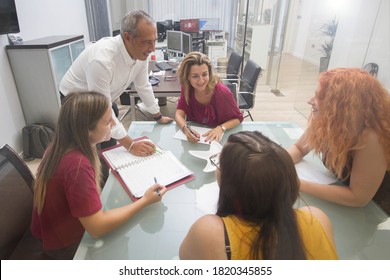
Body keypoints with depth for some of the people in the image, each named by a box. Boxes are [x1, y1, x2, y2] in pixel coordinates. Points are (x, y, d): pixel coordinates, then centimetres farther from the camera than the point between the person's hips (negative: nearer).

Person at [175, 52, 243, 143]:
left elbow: (238, 118, -12)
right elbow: (179, 112, -13)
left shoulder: (222, 92, -23)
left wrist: (221, 128, -29)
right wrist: (186, 129, -34)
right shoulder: (187, 87, -13)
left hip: (216, 138, 0)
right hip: (195, 133, 1)